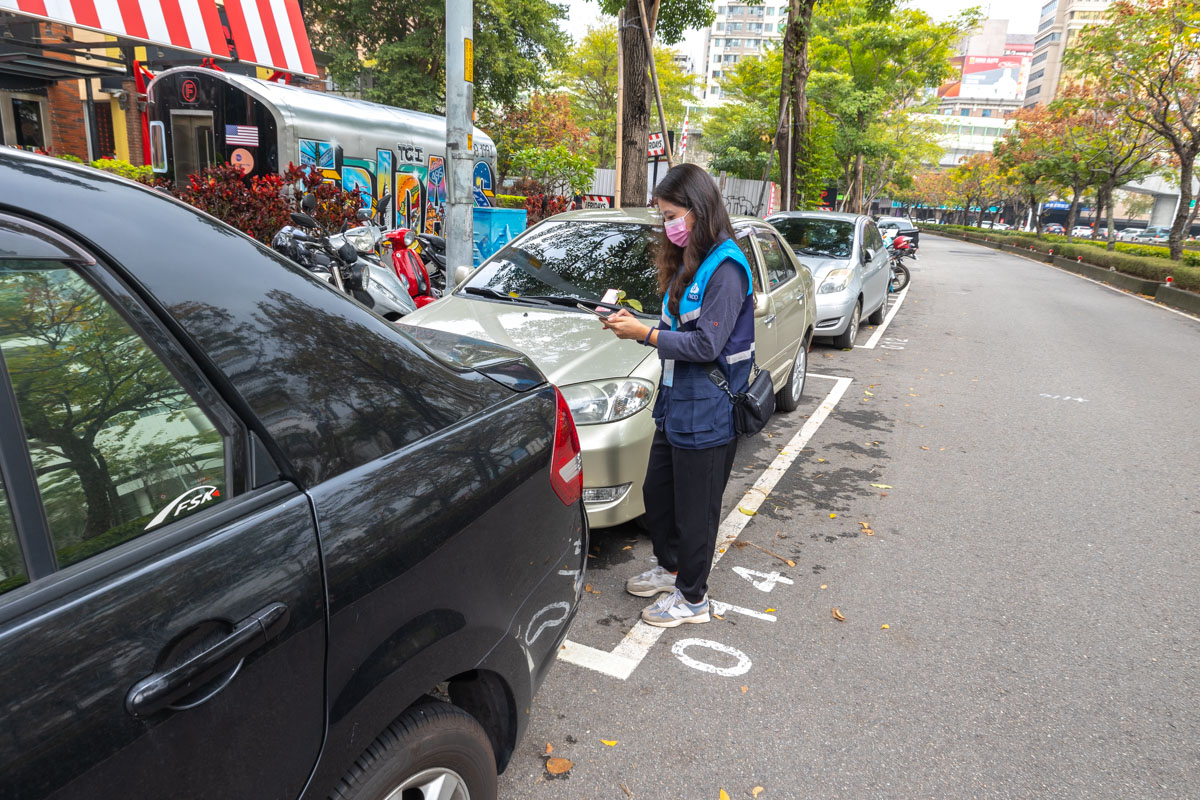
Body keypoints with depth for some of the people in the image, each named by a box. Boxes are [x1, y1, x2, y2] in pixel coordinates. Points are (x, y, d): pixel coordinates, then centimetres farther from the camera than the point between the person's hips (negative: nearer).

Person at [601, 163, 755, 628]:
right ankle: (670, 568, 42)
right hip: (677, 402, 10)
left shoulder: (725, 268, -17)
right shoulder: (688, 263, 13)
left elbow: (707, 345, -22)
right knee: (657, 493, 21)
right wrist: (637, 327, 4)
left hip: (707, 413, -10)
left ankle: (693, 598, 23)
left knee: (694, 508, 5)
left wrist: (646, 334, -20)